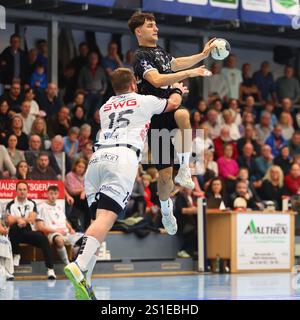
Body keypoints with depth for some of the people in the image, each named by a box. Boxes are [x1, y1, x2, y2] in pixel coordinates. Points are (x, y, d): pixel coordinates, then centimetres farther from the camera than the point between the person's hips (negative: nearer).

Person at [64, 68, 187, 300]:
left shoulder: (105, 108, 31)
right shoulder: (143, 101, 20)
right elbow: (173, 103, 39)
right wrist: (178, 90, 61)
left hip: (97, 157, 5)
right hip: (122, 157, -5)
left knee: (99, 218, 5)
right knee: (106, 216, -18)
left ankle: (85, 280, -11)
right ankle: (79, 267, -39)